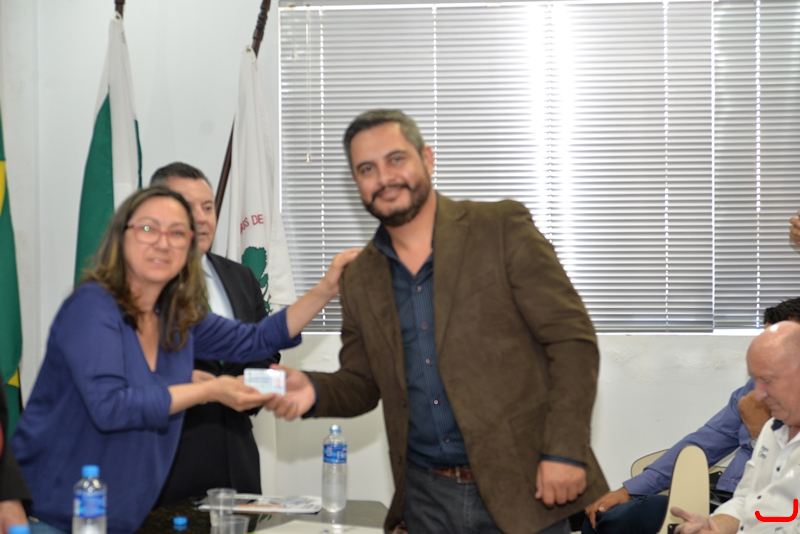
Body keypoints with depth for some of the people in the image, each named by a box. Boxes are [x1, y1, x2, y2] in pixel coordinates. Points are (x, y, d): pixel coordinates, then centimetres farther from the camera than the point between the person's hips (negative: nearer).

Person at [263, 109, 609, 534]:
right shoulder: (359, 281, 9)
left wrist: (565, 450, -16)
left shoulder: (502, 229, -5)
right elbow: (361, 383, 16)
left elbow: (572, 339, -8)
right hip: (426, 497, 4)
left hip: (520, 490, -4)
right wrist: (313, 391, -7)